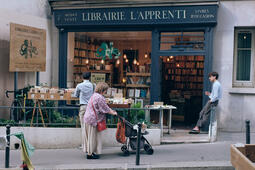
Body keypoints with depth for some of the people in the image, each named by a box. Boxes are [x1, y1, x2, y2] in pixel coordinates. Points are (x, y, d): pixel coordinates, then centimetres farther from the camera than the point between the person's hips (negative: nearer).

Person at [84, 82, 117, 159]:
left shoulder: (94, 95, 15)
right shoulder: (99, 97, -18)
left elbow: (104, 107, 22)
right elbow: (105, 108, -11)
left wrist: (111, 110, 22)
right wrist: (113, 113, 3)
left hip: (88, 118, 10)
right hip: (93, 120, -10)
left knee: (91, 136, 16)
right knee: (92, 136, -1)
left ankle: (90, 152, 25)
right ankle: (90, 154, 6)